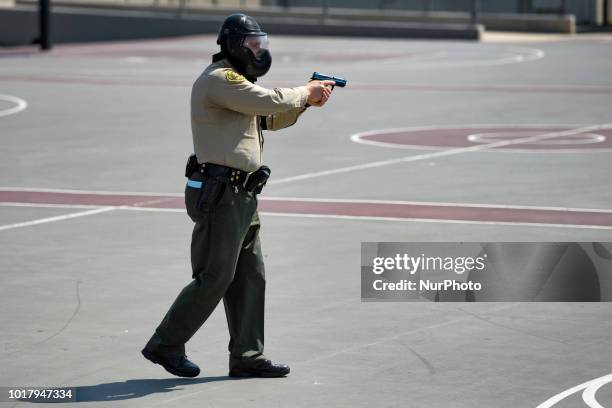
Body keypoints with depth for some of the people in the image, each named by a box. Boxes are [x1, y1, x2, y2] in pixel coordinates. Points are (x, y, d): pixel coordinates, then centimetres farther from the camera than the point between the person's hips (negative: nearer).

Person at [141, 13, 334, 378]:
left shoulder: (235, 82, 21)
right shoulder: (220, 79, -13)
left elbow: (271, 119, 25)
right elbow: (269, 102, -22)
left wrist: (305, 100, 10)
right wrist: (305, 93, -5)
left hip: (240, 197, 11)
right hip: (219, 194, -11)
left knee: (250, 277, 10)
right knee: (214, 279, -7)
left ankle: (247, 356, 14)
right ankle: (165, 345, 2)